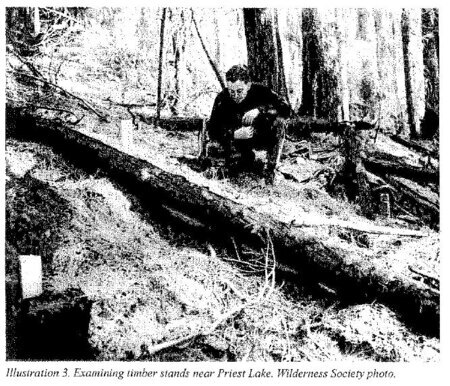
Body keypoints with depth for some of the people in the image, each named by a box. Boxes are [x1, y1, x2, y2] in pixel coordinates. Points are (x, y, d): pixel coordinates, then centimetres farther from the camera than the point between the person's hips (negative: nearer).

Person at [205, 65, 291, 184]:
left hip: (262, 138, -2)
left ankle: (270, 169, -16)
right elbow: (212, 130, -20)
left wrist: (259, 110, -42)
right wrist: (235, 134, -36)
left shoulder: (260, 91, -20)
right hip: (236, 139, 2)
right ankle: (247, 156, 10)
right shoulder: (222, 98, -18)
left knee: (279, 121, -29)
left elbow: (285, 108, -29)